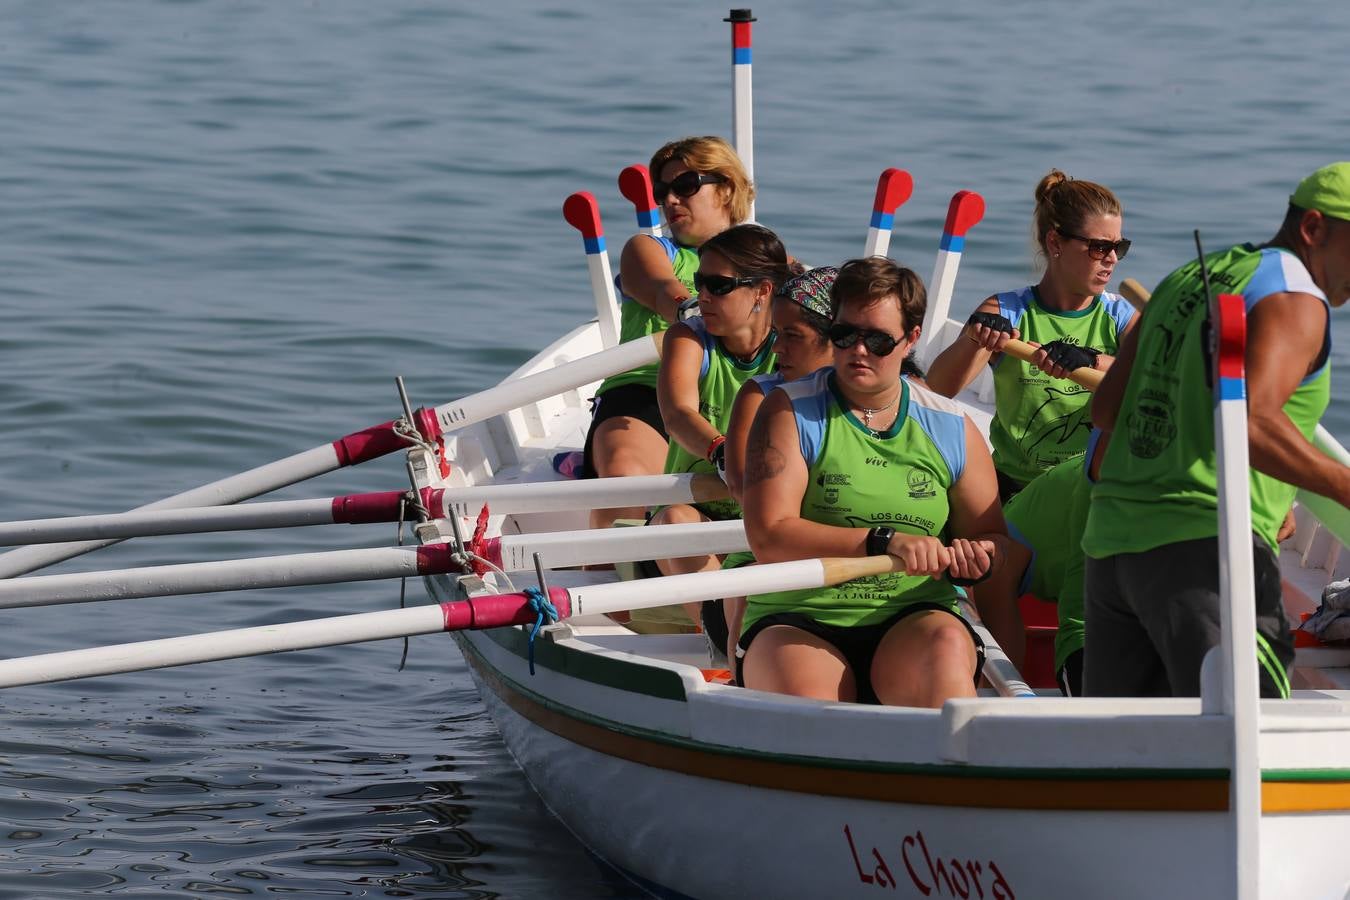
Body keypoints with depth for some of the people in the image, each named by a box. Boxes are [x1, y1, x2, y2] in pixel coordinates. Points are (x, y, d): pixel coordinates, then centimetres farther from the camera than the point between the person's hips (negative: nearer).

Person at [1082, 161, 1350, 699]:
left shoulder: (1189, 279, 21)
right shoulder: (1294, 298, -6)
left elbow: (1106, 407, 22)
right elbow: (1250, 419, -23)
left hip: (1111, 537, 9)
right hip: (1204, 547, -9)